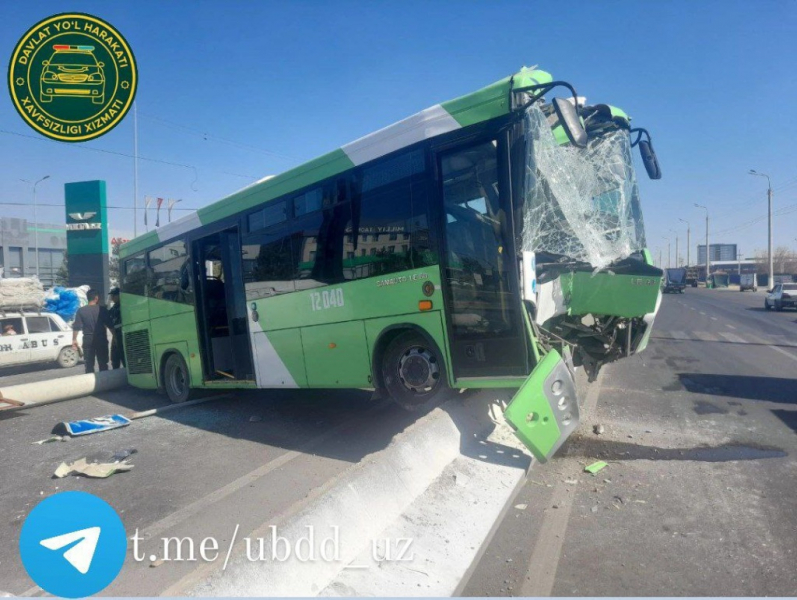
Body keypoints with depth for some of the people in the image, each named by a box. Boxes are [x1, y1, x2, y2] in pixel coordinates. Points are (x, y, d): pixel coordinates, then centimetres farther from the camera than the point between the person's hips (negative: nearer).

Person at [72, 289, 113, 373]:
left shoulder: (81, 310, -2)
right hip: (101, 339, -1)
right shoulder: (102, 309, -5)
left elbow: (76, 327, -3)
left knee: (89, 365, 6)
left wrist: (74, 339, 6)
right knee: (103, 364, 7)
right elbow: (110, 325, -4)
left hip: (88, 340, 1)